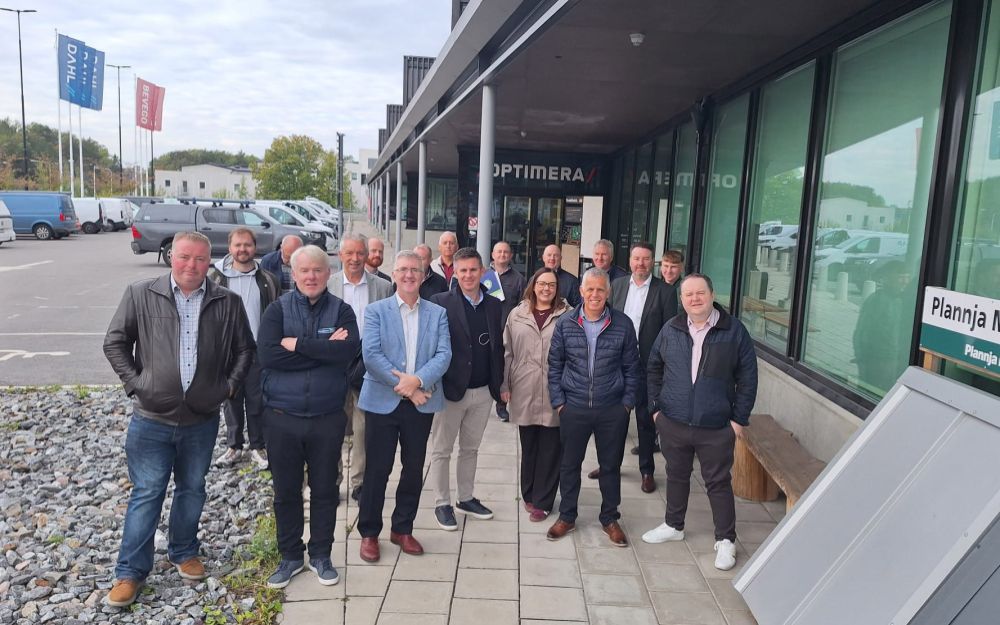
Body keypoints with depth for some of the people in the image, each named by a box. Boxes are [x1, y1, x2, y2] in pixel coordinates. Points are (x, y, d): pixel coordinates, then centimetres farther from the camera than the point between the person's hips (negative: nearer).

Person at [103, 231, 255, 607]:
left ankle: (184, 553, 36)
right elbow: (115, 342, 2)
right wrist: (135, 383, -4)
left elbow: (244, 349, 7)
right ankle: (130, 572, 19)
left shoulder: (227, 303, -2)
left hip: (202, 420, 2)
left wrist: (230, 385, 0)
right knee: (146, 494, 6)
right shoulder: (140, 295, -5)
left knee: (192, 491, 17)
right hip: (152, 418, -2)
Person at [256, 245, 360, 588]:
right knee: (285, 490, 12)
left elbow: (348, 349, -19)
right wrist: (324, 350, -17)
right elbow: (268, 355, -17)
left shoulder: (341, 311, -1)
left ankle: (321, 555, 30)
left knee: (325, 489, 12)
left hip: (328, 418, 0)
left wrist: (297, 344, -18)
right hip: (282, 416, 0)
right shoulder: (278, 309, -2)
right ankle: (290, 556, 31)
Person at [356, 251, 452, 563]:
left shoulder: (438, 313, 7)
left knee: (414, 468, 11)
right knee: (377, 469, 4)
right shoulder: (376, 311, 1)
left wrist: (417, 380, -19)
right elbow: (371, 354, -10)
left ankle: (402, 529, 28)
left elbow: (443, 354, -4)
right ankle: (369, 533, 20)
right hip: (382, 401, -2)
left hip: (422, 402, 3)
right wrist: (402, 385, -17)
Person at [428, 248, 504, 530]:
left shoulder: (493, 304, 5)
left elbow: (498, 346, 9)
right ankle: (442, 503, 23)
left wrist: (499, 384, 6)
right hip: (450, 390, -4)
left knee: (470, 448, 18)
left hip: (483, 391, 4)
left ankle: (466, 499, 33)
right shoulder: (441, 302, -9)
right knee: (442, 450, 8)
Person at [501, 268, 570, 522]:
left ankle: (542, 501, 17)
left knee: (550, 448, 5)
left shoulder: (567, 315, -1)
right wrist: (504, 385, 4)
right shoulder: (517, 315, 6)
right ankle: (528, 494, 31)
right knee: (528, 446, 14)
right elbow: (507, 352, 8)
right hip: (524, 391, 2)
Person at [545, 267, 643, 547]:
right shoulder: (565, 323, -3)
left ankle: (610, 518, 31)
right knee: (569, 464, 12)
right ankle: (567, 516, 30)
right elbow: (554, 365, 3)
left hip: (613, 410, 0)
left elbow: (632, 367, 2)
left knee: (611, 466, 13)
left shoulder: (623, 324, -5)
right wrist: (558, 401, -1)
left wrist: (627, 403, -1)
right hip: (573, 409, 1)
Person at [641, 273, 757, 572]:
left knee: (718, 482, 8)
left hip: (716, 427, -3)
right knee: (676, 475, 19)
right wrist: (656, 407, 5)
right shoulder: (671, 330, 0)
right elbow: (654, 369, 9)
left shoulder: (734, 331, -8)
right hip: (673, 422, 3)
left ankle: (725, 540, 23)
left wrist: (739, 418, -6)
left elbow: (747, 377, -5)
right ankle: (673, 526, 38)